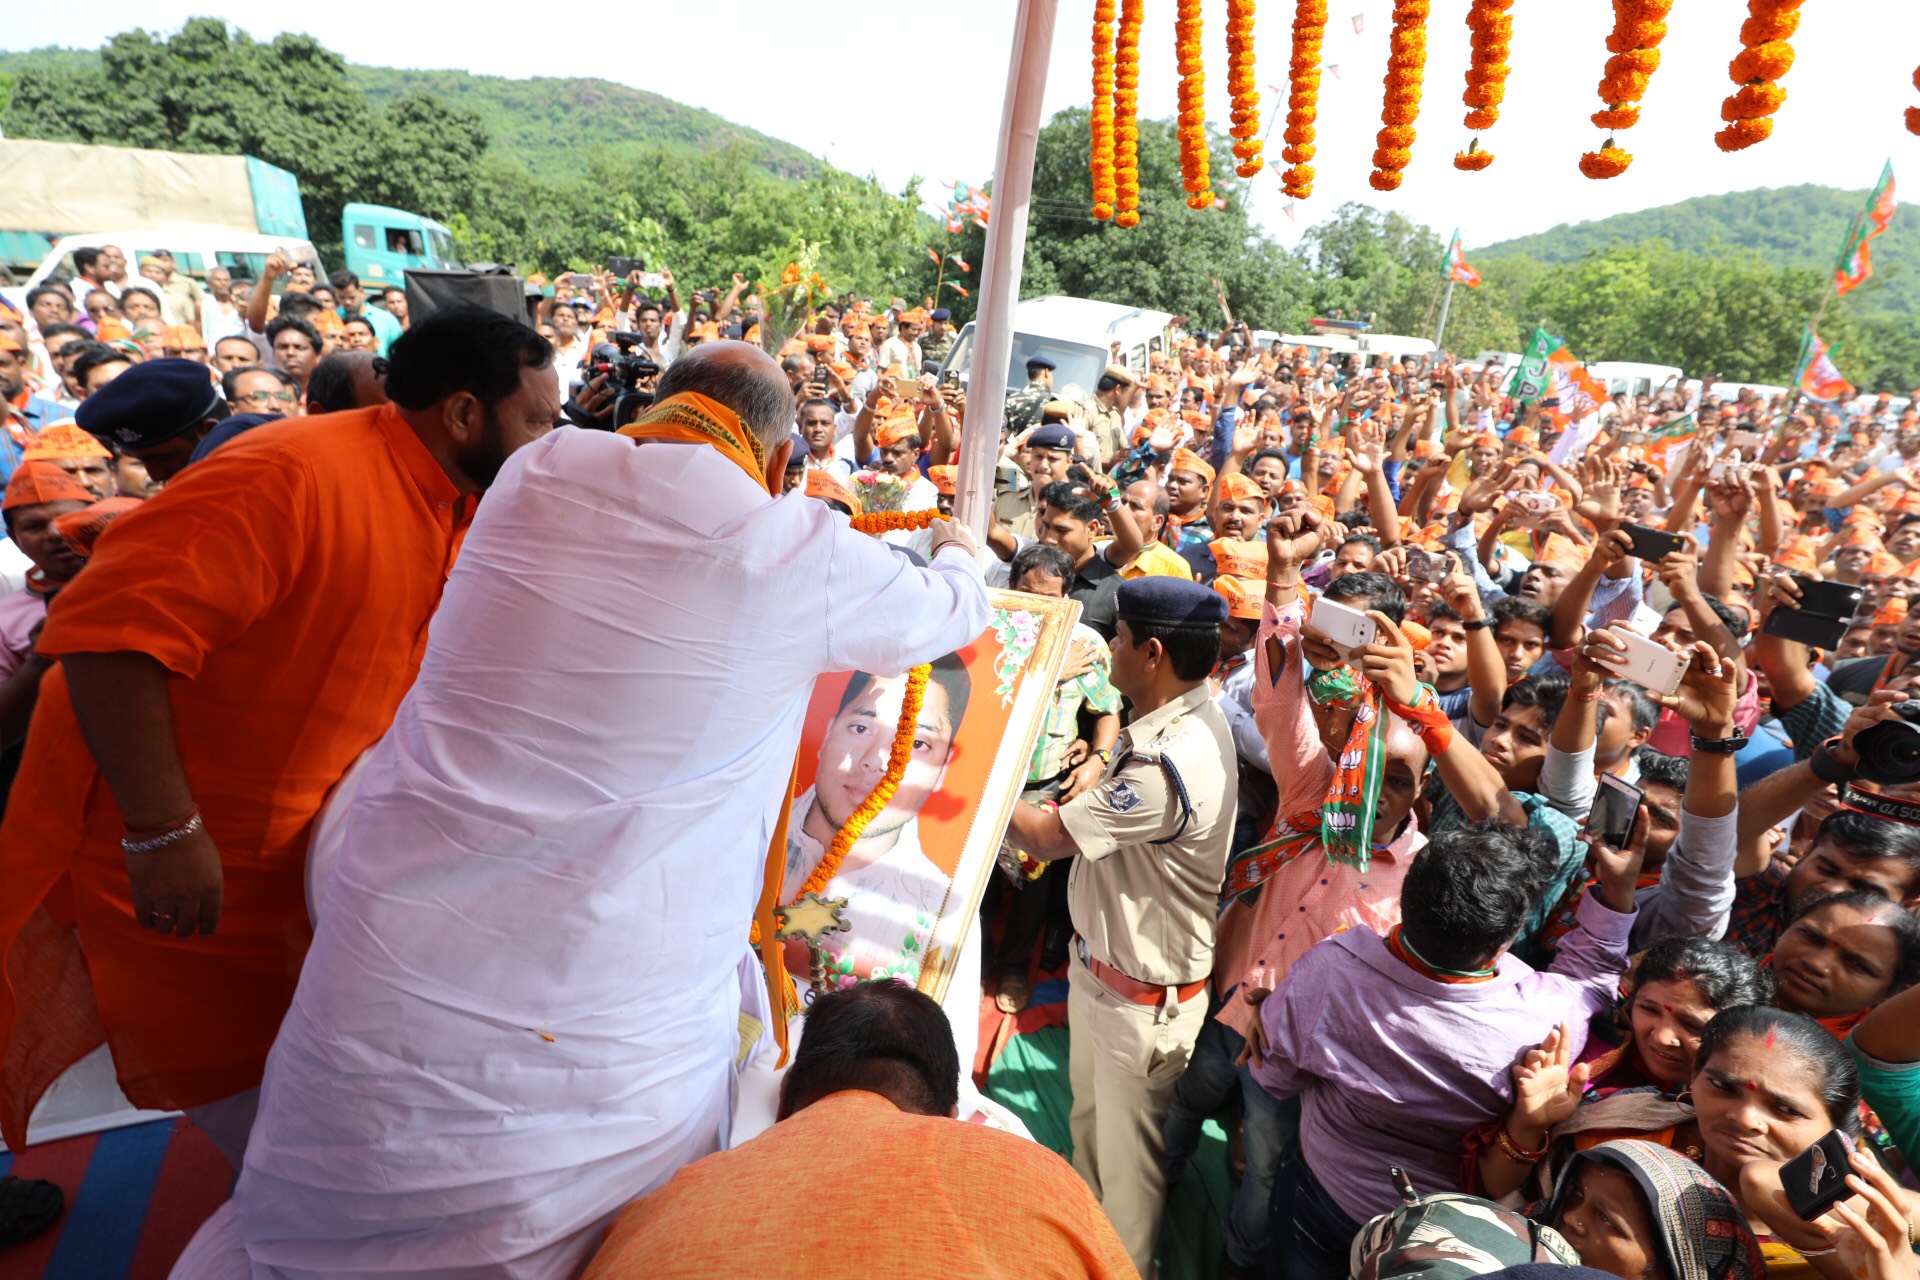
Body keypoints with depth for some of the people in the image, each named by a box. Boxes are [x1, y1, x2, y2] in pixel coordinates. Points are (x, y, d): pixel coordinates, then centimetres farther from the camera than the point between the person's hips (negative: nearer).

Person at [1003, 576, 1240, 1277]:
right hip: (1101, 963, 10)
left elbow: (1048, 836, -24)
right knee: (1089, 1123, 29)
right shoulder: (1189, 716, -5)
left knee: (1126, 1155, 14)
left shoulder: (1169, 765, -35)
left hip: (1141, 995, -10)